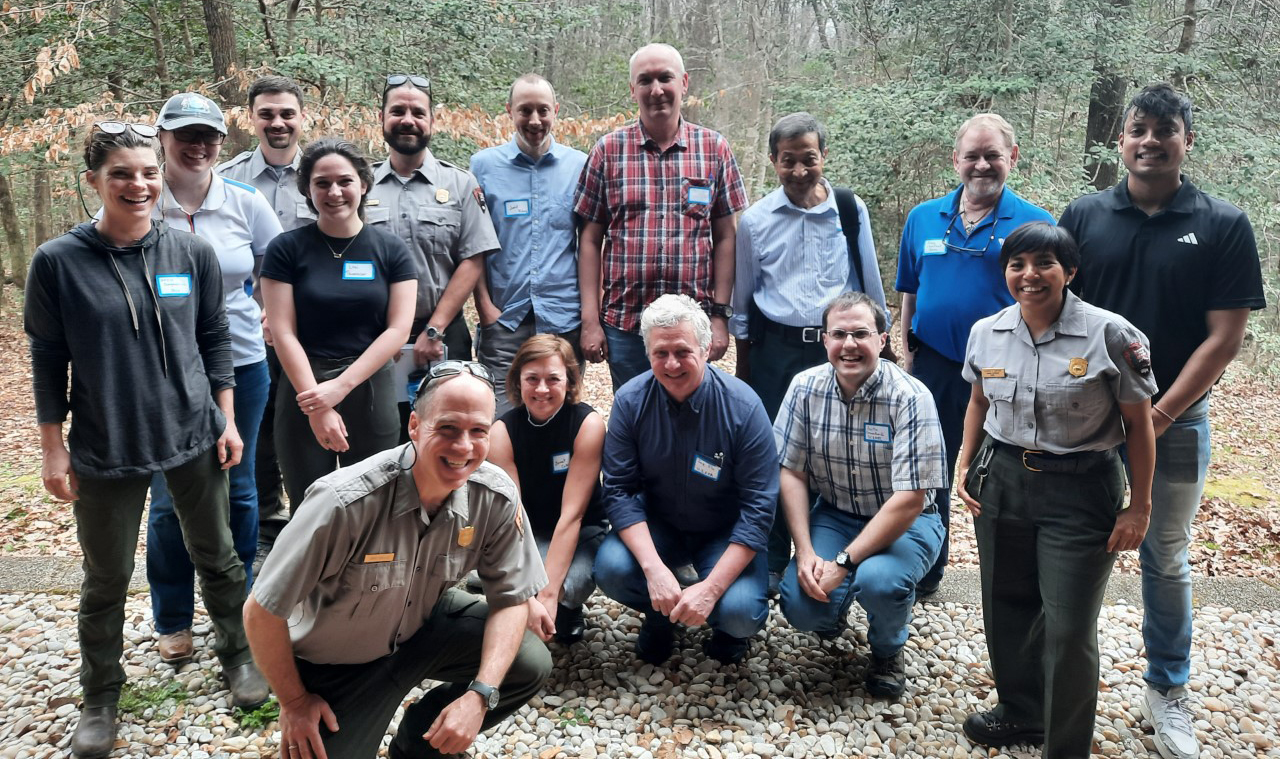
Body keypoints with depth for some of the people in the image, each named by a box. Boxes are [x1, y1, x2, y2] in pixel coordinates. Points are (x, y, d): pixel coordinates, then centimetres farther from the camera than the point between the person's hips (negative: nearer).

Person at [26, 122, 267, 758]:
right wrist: (52, 447, -1)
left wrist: (226, 417, 3)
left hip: (194, 438, 1)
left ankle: (238, 656, 37)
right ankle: (100, 697, 32)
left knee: (216, 556, 15)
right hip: (105, 449, -1)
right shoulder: (58, 262, -8)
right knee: (106, 580, 12)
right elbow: (47, 361, -2)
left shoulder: (192, 251, -3)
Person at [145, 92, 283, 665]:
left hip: (240, 364, 2)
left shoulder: (246, 203, 0)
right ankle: (173, 621, 24)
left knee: (237, 489, 11)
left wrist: (268, 318, -2)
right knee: (170, 498, 5)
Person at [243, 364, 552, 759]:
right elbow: (262, 612, -24)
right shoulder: (347, 502, -35)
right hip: (334, 662, -3)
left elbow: (512, 598, -10)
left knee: (530, 663, -13)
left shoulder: (497, 499, -22)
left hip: (424, 625, 4)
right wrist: (295, 701, -11)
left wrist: (481, 695, -23)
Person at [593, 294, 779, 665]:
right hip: (656, 525, 2)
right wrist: (654, 568, -28)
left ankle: (726, 627, 13)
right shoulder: (630, 401, -15)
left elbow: (758, 508, -20)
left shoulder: (743, 406, -21)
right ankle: (661, 614, 8)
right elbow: (619, 490, -14)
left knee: (740, 612, -27)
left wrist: (711, 588, -28)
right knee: (611, 569, -27)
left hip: (725, 534, -2)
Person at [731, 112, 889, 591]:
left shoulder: (851, 211, 0)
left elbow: (871, 286, 9)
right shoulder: (755, 220, 1)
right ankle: (772, 561, 21)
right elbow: (741, 299, 9)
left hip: (838, 346, 0)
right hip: (776, 349, 0)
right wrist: (742, 365, 10)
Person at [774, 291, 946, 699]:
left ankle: (887, 650, 3)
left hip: (904, 522, -3)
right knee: (800, 605, -20)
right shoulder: (805, 387, -9)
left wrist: (843, 564, -26)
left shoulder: (910, 397, -22)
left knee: (878, 582, -34)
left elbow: (910, 500, -24)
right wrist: (805, 552, -16)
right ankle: (833, 612, 20)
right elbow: (792, 473, -4)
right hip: (834, 514, 3)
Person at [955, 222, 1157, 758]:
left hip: (1080, 492, -4)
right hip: (1001, 480, 5)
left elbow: (1138, 424, -6)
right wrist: (966, 463, 7)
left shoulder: (1111, 335, -14)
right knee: (1006, 607, 16)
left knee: (1068, 629, -1)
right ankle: (1020, 712, 40)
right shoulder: (986, 332, -1)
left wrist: (1139, 506, -4)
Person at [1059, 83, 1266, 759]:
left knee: (1166, 560, 13)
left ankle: (1167, 690, 29)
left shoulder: (1224, 227, -3)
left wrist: (1159, 415, -12)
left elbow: (1225, 337, -6)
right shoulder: (1083, 217, 0)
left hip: (1174, 422, -1)